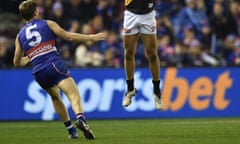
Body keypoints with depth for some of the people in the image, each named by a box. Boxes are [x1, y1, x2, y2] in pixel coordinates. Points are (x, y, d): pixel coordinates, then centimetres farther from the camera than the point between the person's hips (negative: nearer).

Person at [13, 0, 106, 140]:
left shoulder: (20, 36, 18)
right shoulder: (48, 24, 9)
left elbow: (17, 62, 23)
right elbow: (69, 36, 1)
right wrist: (92, 37, 8)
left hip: (38, 73, 4)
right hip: (55, 65, -4)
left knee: (55, 97, 28)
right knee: (74, 95, -17)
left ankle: (71, 129, 24)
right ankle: (81, 119, -47)